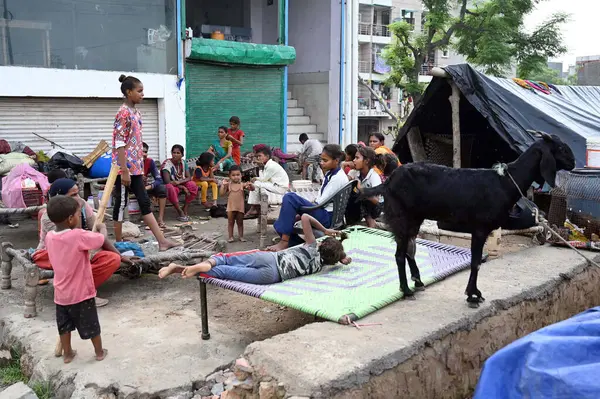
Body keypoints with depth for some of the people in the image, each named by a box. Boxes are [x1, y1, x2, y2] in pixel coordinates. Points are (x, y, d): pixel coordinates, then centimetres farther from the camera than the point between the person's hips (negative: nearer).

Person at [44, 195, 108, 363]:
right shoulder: (79, 236, -26)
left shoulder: (49, 237, -7)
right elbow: (102, 238, -13)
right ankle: (99, 352, 30)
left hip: (61, 294, 5)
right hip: (81, 292, -5)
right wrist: (102, 227, 5)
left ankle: (67, 354, 35)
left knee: (64, 325, 21)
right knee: (91, 325, 14)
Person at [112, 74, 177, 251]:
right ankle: (119, 243, 14)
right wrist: (124, 171, -20)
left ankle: (162, 241, 6)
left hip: (135, 167, 9)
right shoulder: (124, 113, -13)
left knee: (145, 202, 6)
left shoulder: (136, 113, 13)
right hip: (124, 167, -9)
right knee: (121, 204, 2)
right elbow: (119, 144, -18)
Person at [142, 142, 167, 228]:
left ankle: (161, 219, -26)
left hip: (145, 188, 3)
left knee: (162, 188, -23)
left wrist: (149, 187, -30)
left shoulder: (150, 161, -7)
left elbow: (159, 179, -12)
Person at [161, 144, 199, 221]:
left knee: (193, 185, -23)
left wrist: (179, 182, -26)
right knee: (170, 188, -40)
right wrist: (183, 187, -23)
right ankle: (180, 213, -26)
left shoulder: (183, 162, -1)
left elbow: (188, 178, -5)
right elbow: (167, 182, -25)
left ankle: (185, 210, -12)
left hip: (181, 184, 5)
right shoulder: (167, 164, -17)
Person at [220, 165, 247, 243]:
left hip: (240, 207, -1)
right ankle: (231, 237, 16)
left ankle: (241, 236, 19)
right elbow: (222, 193, -6)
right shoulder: (228, 184, -3)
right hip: (231, 207, 1)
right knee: (230, 222, 8)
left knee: (240, 222, 11)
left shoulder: (242, 184, -6)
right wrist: (223, 185, -17)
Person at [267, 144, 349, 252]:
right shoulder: (330, 174, 14)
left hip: (327, 217, -10)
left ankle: (284, 242, -21)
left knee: (290, 198, -24)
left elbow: (321, 203, -16)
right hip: (322, 211, 10)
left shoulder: (338, 178, -14)